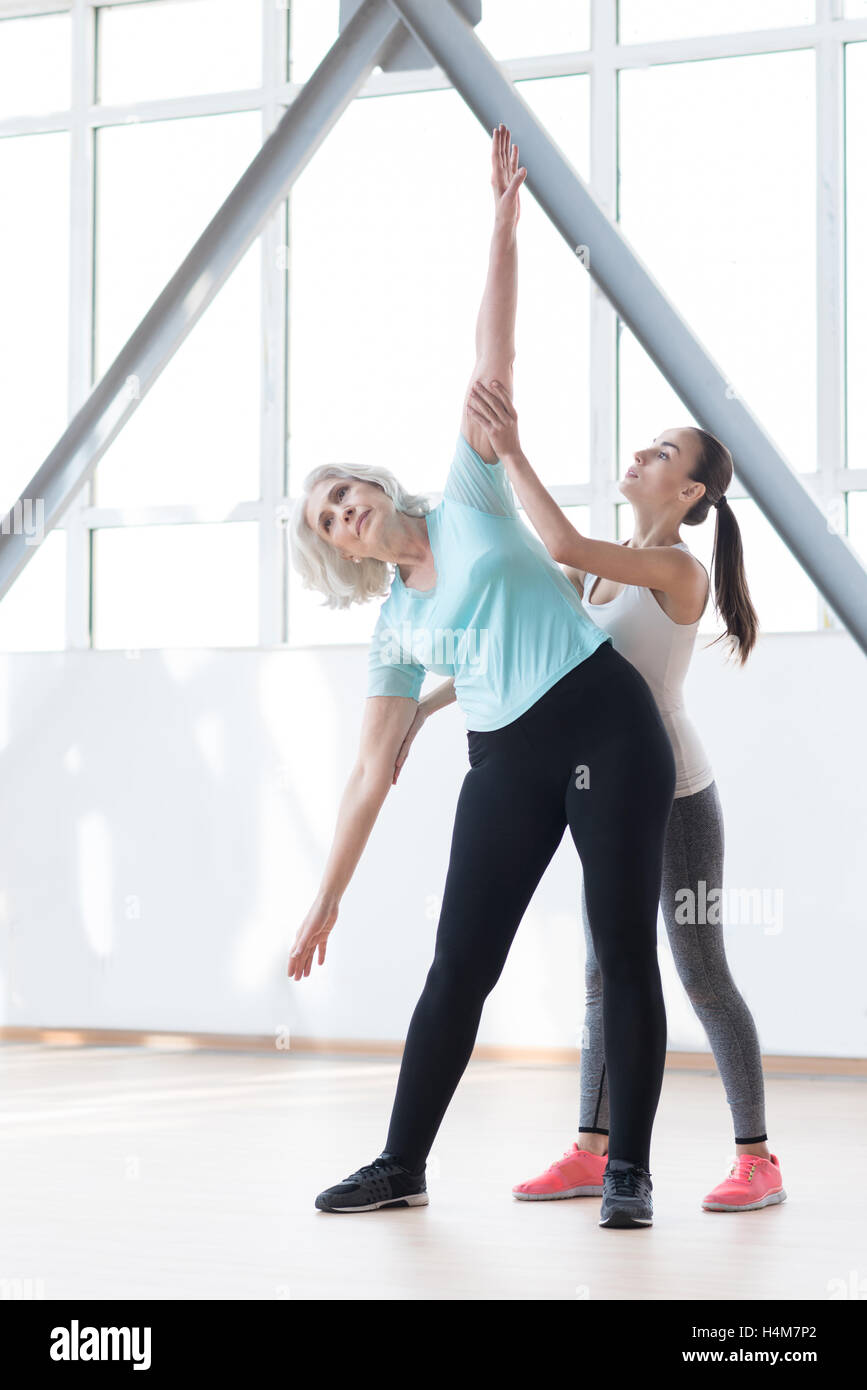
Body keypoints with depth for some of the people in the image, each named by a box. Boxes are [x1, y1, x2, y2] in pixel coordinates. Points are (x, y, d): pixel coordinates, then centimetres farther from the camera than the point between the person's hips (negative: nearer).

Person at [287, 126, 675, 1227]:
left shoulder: (468, 501, 5)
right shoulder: (395, 628, 11)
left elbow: (491, 364, -2)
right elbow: (371, 771, 10)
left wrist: (502, 226, -8)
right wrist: (327, 897, 7)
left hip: (606, 730, -4)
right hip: (506, 767, 4)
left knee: (623, 954, -5)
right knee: (458, 966, 2)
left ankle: (629, 1172, 1)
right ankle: (402, 1165, 11)